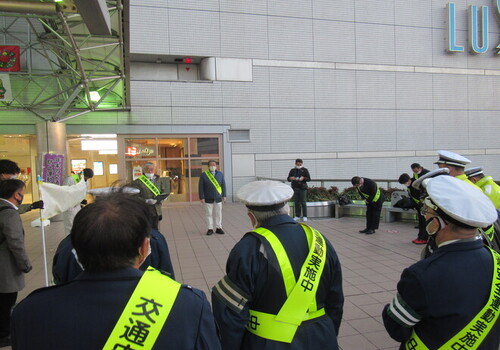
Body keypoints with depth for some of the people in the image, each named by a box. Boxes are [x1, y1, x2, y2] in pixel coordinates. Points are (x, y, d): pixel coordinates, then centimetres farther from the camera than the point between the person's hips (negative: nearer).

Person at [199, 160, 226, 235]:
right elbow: (200, 187, -3)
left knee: (218, 214, 7)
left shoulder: (220, 174, 6)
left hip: (218, 198, 2)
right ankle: (210, 229, 12)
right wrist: (202, 197, -8)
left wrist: (224, 195, 3)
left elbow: (223, 185, 9)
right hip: (208, 199, -2)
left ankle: (218, 228, 17)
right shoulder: (203, 175, -2)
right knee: (209, 214, 3)